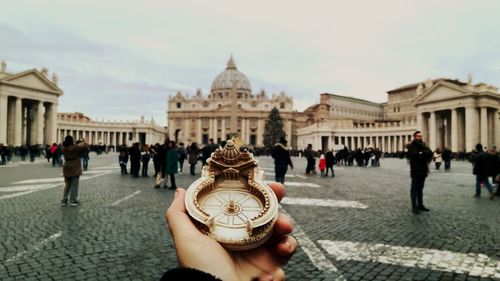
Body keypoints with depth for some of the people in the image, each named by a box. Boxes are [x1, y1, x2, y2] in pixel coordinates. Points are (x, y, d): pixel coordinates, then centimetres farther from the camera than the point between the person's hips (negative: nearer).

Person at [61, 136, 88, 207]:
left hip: (67, 169, 6)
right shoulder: (75, 147, -18)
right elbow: (84, 145, -9)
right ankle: (73, 201, 8)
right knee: (74, 185, 3)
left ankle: (64, 200, 17)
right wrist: (83, 142, 11)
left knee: (67, 184, 17)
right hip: (75, 169, -6)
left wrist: (78, 143, 13)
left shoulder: (64, 148, -1)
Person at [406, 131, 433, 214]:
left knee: (420, 188, 12)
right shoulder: (411, 146, -4)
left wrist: (422, 153, -14)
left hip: (423, 170, 6)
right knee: (414, 188, -3)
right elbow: (416, 155, -20)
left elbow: (430, 153, 0)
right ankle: (414, 207, -1)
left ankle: (420, 205, 19)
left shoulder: (423, 144, 15)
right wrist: (425, 154, -8)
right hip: (416, 170, -6)